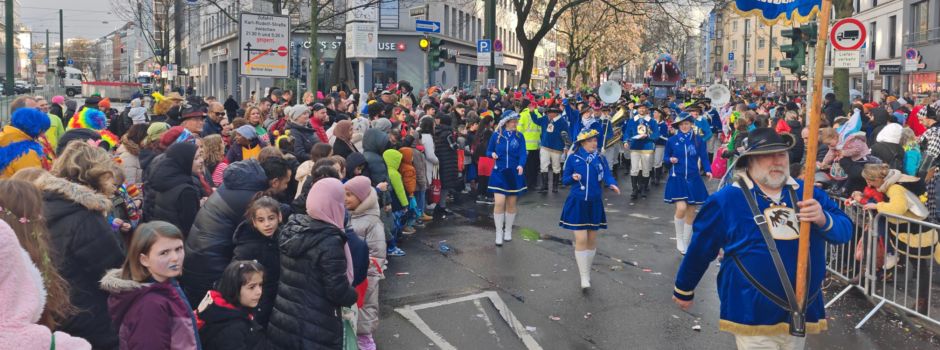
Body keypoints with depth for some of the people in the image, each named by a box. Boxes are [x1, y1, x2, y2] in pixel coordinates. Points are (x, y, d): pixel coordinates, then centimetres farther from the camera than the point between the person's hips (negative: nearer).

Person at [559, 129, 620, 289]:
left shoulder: (601, 158, 3)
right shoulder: (573, 158, -2)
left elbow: (608, 175, -11)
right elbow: (565, 180, 3)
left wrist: (612, 184, -32)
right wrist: (573, 177, -18)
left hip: (594, 204, 3)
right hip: (577, 203, -3)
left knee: (592, 239, 11)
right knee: (581, 239, -8)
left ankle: (587, 272, 30)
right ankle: (584, 278, -1)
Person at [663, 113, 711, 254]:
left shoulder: (698, 140, -2)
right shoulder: (672, 140, -1)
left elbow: (704, 157, 0)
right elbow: (665, 157, 9)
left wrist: (708, 170, -17)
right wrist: (670, 159, -13)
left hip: (693, 179, 1)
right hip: (677, 179, -1)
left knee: (691, 212, 7)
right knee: (681, 208, -19)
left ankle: (686, 243, 21)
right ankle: (679, 238, 4)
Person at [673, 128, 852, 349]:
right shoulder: (726, 200, -8)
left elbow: (845, 230, -2)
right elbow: (700, 249, 1)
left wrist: (823, 219, -25)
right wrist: (684, 290, 11)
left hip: (802, 313, 5)